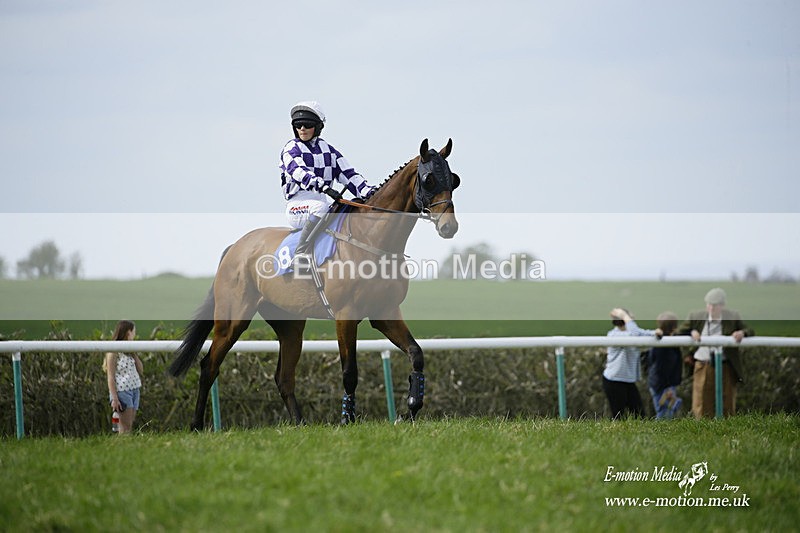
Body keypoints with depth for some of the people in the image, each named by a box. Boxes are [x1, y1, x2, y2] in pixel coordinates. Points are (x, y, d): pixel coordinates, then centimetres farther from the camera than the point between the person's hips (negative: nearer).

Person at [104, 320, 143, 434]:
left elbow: (140, 371, 11)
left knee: (129, 426, 4)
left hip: (135, 390, 7)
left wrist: (134, 354, 2)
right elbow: (111, 377, -11)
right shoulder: (114, 352, -8)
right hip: (122, 390, -7)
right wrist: (114, 398, -17)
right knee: (125, 427, -9)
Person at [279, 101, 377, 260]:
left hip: (325, 200, 6)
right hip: (298, 203, -6)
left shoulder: (328, 150, 18)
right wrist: (324, 187, -36)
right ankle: (299, 255, -38)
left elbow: (348, 175, 12)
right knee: (320, 207, -38)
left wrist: (369, 192, -5)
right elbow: (299, 172, -20)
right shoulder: (291, 149, 0)